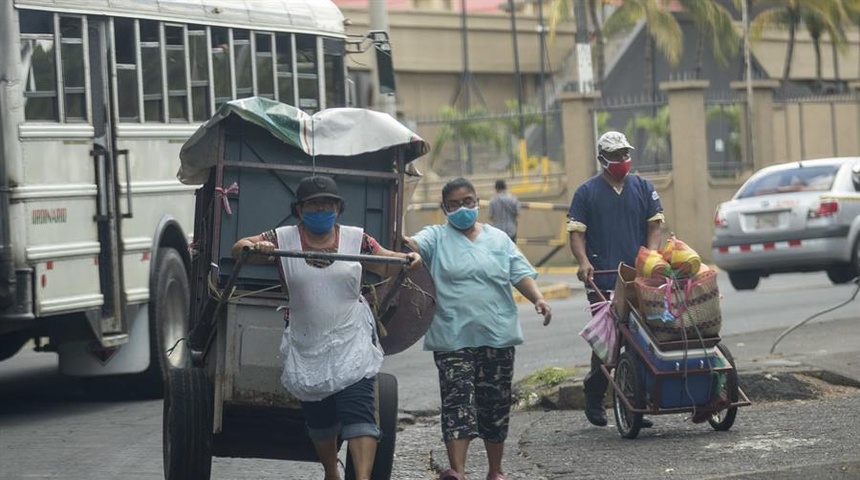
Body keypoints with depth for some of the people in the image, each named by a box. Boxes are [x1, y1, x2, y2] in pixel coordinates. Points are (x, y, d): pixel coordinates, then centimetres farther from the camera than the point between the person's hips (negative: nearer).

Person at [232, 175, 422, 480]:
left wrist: (408, 260, -10)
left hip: (352, 345, -1)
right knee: (319, 418, 14)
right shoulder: (283, 239, 1)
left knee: (358, 412, -15)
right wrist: (255, 249, -23)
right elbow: (238, 249, 1)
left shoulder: (356, 239, 4)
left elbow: (385, 265, 13)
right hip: (307, 348, 1)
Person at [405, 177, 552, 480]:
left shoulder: (499, 239, 12)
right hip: (453, 338, -3)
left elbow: (520, 274, 6)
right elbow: (415, 245, -16)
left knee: (496, 405, 10)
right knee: (458, 401, -14)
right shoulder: (437, 237, 4)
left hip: (497, 336, 3)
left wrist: (538, 298, -12)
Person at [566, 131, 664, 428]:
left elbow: (654, 226, 8)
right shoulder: (587, 192, 5)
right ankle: (594, 398, 10)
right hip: (602, 280, -3)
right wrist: (584, 262, -16)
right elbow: (575, 232, 1)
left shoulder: (643, 188, 13)